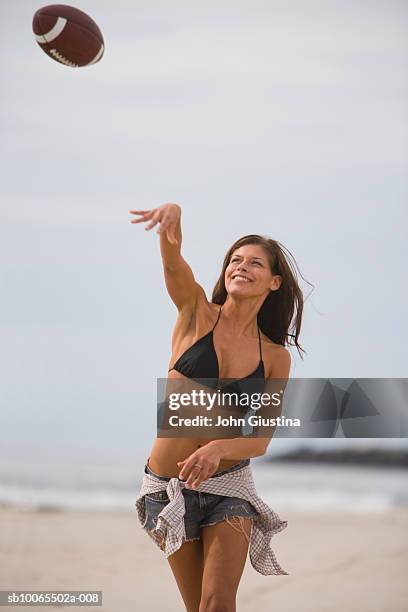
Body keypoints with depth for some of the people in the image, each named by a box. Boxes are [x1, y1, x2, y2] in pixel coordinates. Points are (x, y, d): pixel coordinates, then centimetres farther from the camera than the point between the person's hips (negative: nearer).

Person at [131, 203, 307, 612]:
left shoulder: (276, 357, 1)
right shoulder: (197, 313, -2)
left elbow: (260, 440, -2)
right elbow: (172, 255, -20)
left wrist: (217, 448, -24)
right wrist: (172, 214, -43)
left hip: (228, 485, 0)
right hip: (169, 486, 0)